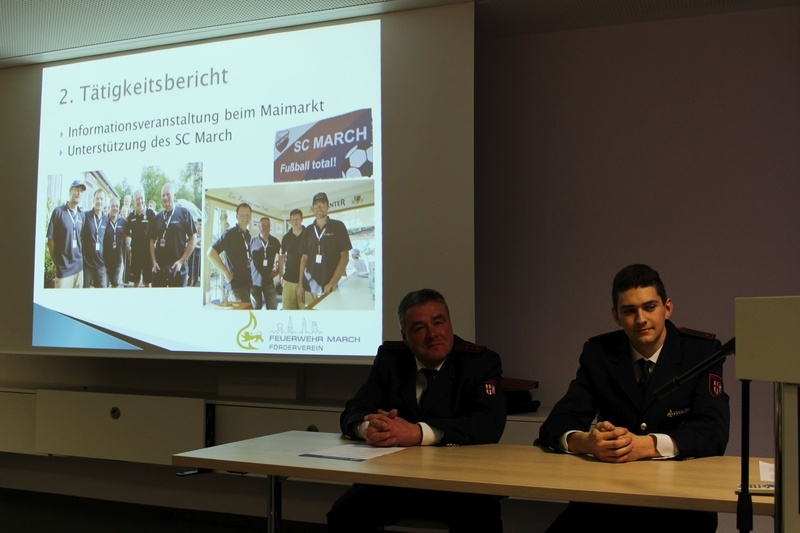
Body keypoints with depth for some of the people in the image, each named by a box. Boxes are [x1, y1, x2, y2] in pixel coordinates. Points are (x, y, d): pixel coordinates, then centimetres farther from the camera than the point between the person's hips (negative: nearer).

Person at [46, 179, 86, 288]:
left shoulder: (81, 215, 9)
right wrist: (56, 262, -3)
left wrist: (80, 257, 11)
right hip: (63, 267, -5)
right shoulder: (58, 211, -7)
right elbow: (50, 239, -5)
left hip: (79, 266, 5)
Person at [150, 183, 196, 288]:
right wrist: (154, 261, 1)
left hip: (177, 266, -4)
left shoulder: (183, 213, -2)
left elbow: (192, 239, -4)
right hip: (159, 266, 4)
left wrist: (181, 261, -10)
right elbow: (152, 241, 14)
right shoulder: (158, 217, 12)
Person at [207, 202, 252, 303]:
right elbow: (211, 253, -17)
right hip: (235, 284, -8)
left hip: (247, 283, 8)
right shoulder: (229, 233, -8)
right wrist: (227, 273, -16)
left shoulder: (248, 236, 15)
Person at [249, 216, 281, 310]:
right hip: (254, 281, -1)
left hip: (269, 280, 1)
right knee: (255, 308, 7)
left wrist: (278, 271, 5)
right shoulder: (253, 241, 0)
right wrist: (248, 273, -2)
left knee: (273, 308, 0)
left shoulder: (275, 242, 4)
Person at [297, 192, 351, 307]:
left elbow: (344, 257, -3)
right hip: (309, 287, 3)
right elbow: (304, 257, 15)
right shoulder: (308, 230, 11)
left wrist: (333, 282, -14)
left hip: (329, 288, -3)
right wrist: (300, 284, 6)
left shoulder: (338, 226, 0)